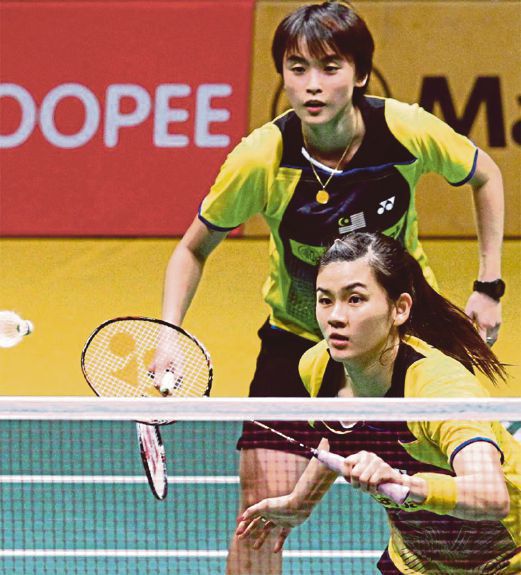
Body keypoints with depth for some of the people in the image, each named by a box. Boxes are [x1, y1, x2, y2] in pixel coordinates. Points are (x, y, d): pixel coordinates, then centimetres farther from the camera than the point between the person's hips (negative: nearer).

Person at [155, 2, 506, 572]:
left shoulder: (409, 132, -21)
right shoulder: (260, 160, -23)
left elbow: (484, 175, 1)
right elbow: (193, 249, -6)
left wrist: (489, 285, -2)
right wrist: (169, 337, -21)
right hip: (297, 339, -1)